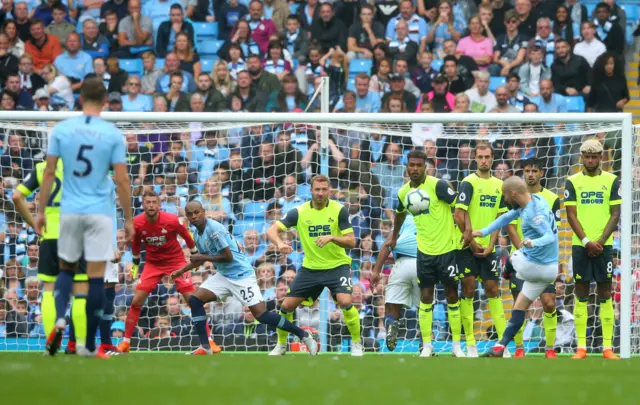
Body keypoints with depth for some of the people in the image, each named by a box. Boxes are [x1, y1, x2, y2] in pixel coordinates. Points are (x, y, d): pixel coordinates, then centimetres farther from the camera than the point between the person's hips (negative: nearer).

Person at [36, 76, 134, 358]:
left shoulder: (61, 130, 0)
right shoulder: (113, 134, -4)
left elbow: (49, 173, 1)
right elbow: (122, 180, -5)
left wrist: (41, 211, 9)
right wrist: (128, 219, 4)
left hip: (70, 211, 2)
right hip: (100, 213, -2)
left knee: (66, 268, 17)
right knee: (96, 276, 2)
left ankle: (60, 318, -10)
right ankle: (89, 345, 3)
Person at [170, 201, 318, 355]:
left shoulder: (214, 229, -20)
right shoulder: (197, 233, 8)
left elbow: (228, 257, -21)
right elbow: (202, 258, 25)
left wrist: (203, 257, -14)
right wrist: (181, 271, 23)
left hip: (241, 274, -9)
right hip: (223, 275, 9)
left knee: (261, 315, -13)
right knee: (195, 300, -3)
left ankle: (304, 336, -3)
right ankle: (205, 347, 2)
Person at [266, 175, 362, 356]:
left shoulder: (339, 210, -11)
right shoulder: (299, 212, -6)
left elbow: (351, 241, -12)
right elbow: (271, 230, -10)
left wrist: (331, 237, -31)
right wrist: (279, 243, -32)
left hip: (337, 266, -3)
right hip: (310, 268, 3)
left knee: (345, 302, -25)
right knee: (287, 306, 0)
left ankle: (357, 344, -5)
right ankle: (281, 345, 24)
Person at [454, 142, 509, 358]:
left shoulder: (499, 185, 9)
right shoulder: (468, 183, -6)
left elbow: (499, 218, 9)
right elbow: (459, 215, -11)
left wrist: (491, 244, -2)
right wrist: (471, 241, -12)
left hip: (487, 248, 4)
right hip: (468, 246, -4)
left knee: (492, 290, 5)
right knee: (468, 289, -3)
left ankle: (503, 340, 7)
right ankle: (470, 344, 0)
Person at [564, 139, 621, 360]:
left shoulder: (611, 181, 4)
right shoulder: (573, 182, 4)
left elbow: (615, 214, 0)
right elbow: (571, 215, 0)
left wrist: (601, 241, -11)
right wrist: (586, 241, -12)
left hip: (603, 245, 0)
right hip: (580, 244, 0)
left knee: (605, 294, 0)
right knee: (581, 295, 1)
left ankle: (608, 347, 0)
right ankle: (581, 347, 3)